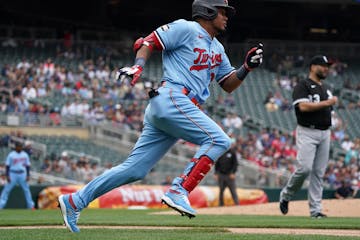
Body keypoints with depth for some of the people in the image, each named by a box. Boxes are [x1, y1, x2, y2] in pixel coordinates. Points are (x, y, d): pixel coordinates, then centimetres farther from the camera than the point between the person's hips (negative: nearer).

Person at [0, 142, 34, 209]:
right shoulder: (11, 155, -3)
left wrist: (28, 175, 2)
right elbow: (7, 165, -3)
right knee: (7, 189, -7)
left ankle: (31, 206, 14)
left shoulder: (25, 155, 7)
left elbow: (28, 165, 11)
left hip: (22, 174, 3)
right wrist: (7, 176, -11)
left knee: (26, 189, 6)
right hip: (13, 174, -3)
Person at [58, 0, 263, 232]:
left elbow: (229, 85, 26)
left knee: (134, 170, 4)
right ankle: (179, 191, -22)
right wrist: (138, 66, -20)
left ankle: (74, 201, 6)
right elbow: (147, 43, -3)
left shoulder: (218, 49, 26)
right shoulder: (186, 29, 1)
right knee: (219, 140, -19)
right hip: (171, 98, -9)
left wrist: (247, 67, 9)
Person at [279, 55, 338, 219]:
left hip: (324, 133, 7)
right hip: (307, 132, -7)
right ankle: (285, 196, 7)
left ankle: (315, 210, 3)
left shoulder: (326, 89, 20)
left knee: (319, 172, 3)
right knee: (304, 168, -17)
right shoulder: (303, 86, -5)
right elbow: (303, 106, -19)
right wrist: (326, 103, -16)